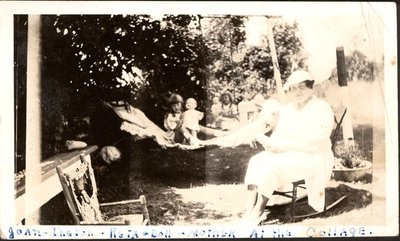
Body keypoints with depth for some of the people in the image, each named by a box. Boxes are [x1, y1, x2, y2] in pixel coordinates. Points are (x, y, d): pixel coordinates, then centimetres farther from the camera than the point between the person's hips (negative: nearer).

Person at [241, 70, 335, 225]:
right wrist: (271, 143, -13)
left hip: (313, 159, -6)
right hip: (286, 155, 6)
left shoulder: (322, 109, -8)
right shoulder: (286, 109, 14)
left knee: (273, 164, -30)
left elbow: (313, 144, -17)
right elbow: (277, 135, 12)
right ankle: (249, 210, -30)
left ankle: (258, 211, -22)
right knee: (257, 161, -22)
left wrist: (281, 145, -21)